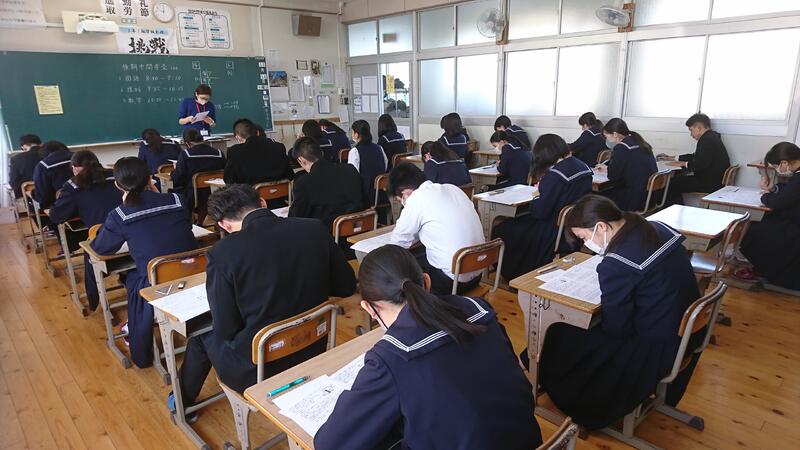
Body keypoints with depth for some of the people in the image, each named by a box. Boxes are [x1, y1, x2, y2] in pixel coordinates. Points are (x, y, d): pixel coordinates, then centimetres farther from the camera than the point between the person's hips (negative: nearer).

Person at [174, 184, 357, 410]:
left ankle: (182, 402, 51)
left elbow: (226, 330, -14)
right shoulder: (315, 229, -10)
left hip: (254, 372, -4)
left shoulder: (222, 253, -19)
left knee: (201, 334, 25)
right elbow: (347, 286, 1)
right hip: (311, 355, 5)